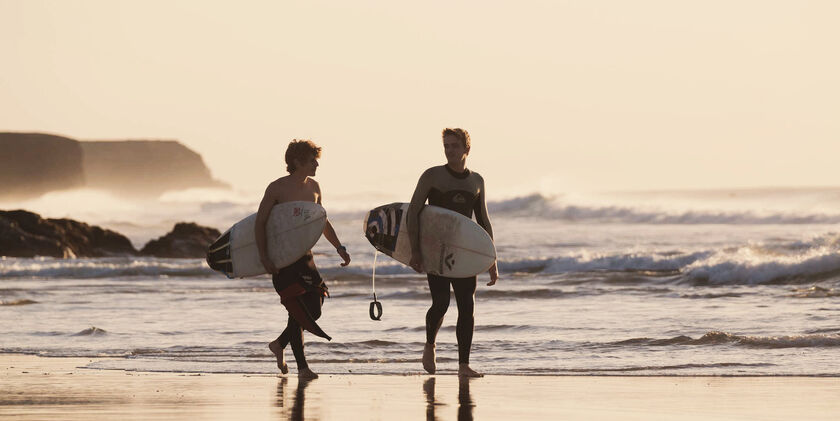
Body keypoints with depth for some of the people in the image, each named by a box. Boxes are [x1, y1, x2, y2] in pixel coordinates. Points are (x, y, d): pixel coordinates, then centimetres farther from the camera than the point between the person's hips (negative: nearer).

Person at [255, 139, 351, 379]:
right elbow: (260, 223, -8)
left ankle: (279, 344, 26)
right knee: (297, 310, -9)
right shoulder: (277, 188, -9)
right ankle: (302, 366, -2)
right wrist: (263, 257, -16)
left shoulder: (313, 187, 9)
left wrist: (339, 247, 16)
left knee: (313, 311, 3)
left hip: (305, 256, 6)